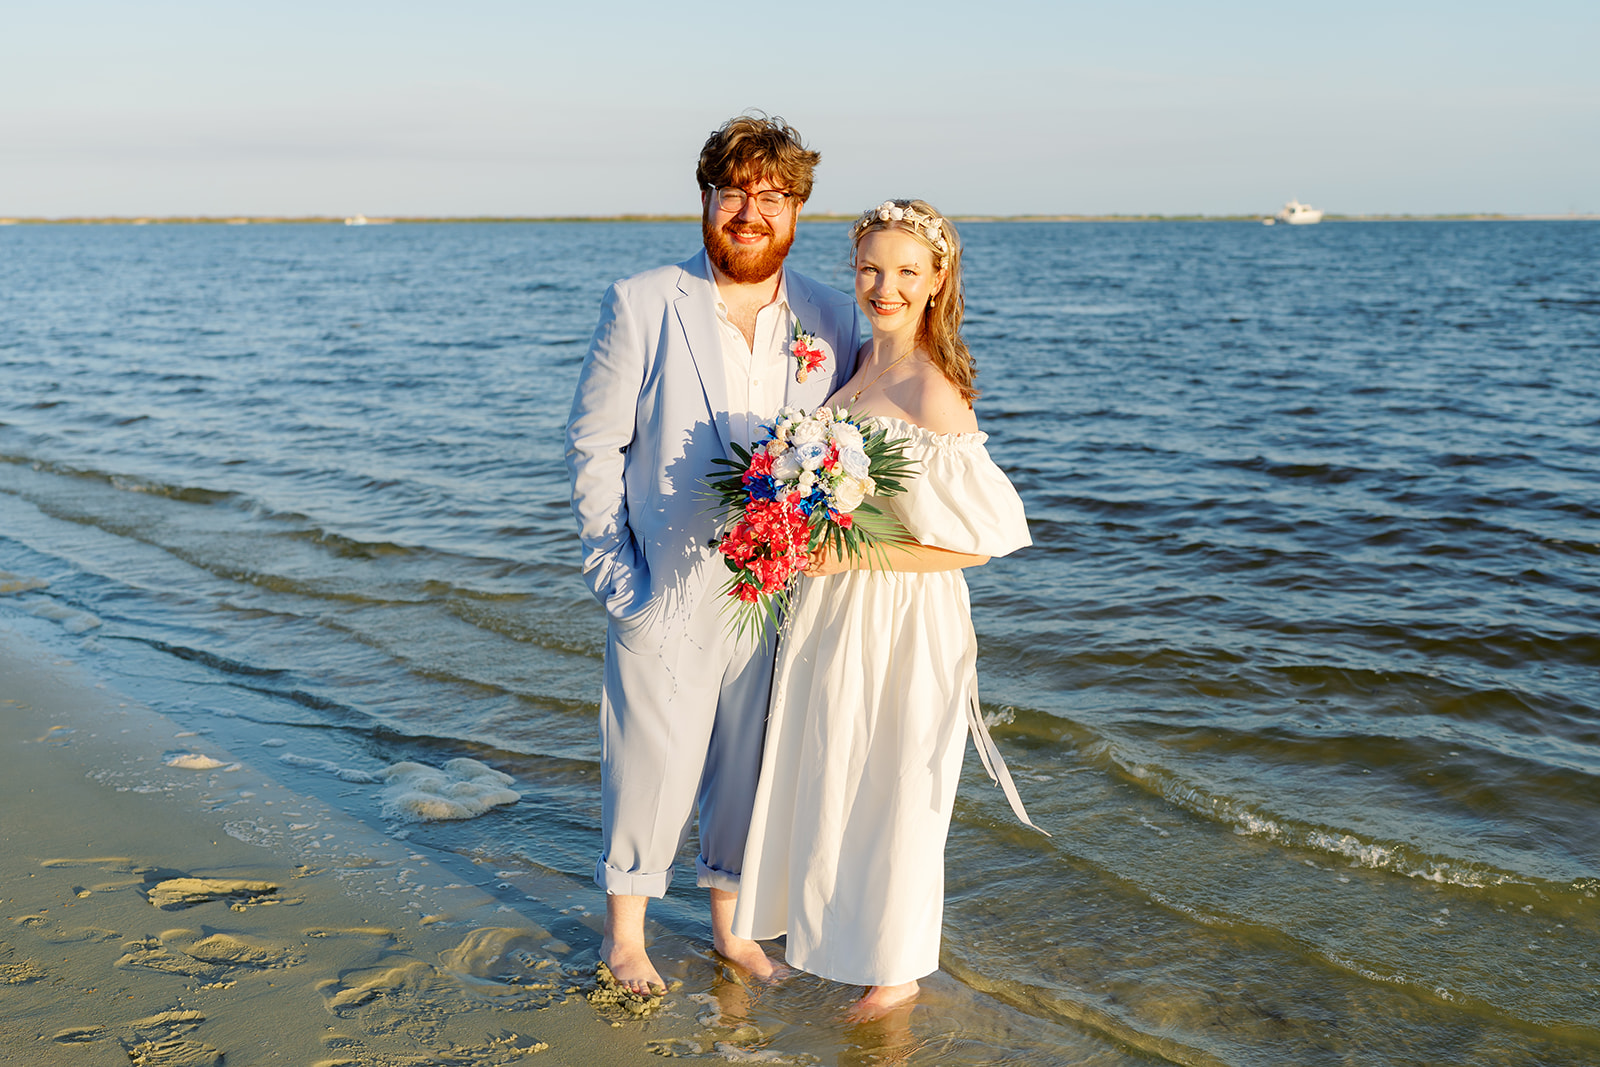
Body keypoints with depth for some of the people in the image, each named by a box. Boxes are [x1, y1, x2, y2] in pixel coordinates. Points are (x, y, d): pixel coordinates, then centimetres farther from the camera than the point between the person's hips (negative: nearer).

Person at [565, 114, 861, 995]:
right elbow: (593, 444, -3)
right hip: (669, 590, -2)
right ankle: (624, 932, 31)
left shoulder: (832, 320, 2)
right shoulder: (641, 306, -5)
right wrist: (613, 571, -8)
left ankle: (731, 922, 37)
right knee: (651, 764, 7)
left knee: (752, 767, 15)